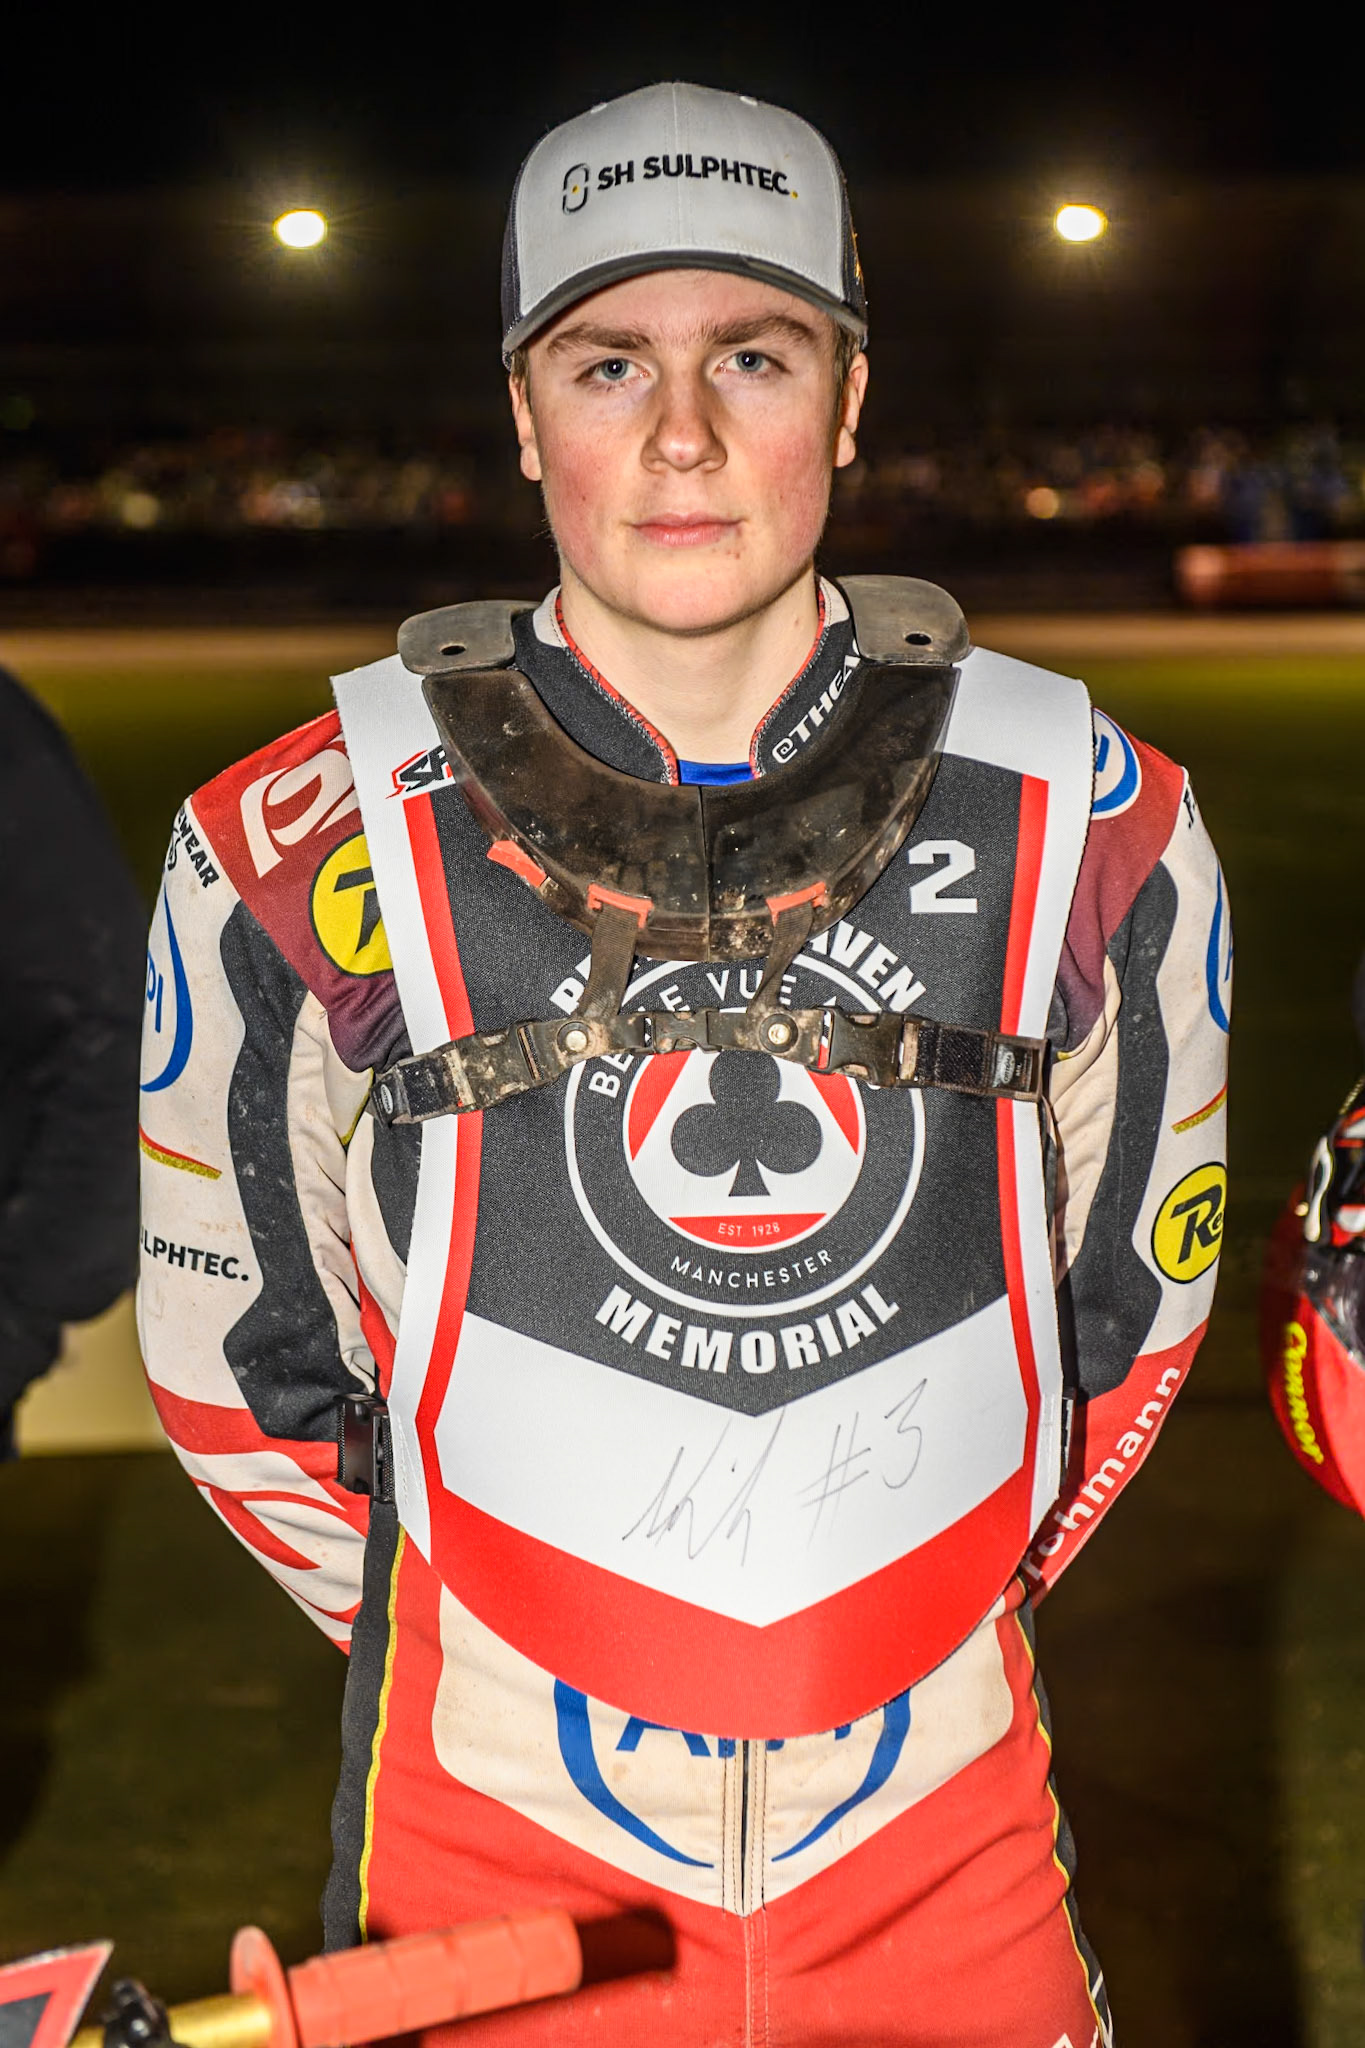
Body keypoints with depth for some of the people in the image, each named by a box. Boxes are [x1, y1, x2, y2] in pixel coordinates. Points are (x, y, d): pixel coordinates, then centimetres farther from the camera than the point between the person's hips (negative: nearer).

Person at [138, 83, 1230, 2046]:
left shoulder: (1094, 828, -5)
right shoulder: (298, 855, -9)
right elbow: (237, 1345, 4)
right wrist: (459, 1652, 9)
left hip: (945, 1835, 1)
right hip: (499, 1844, -1)